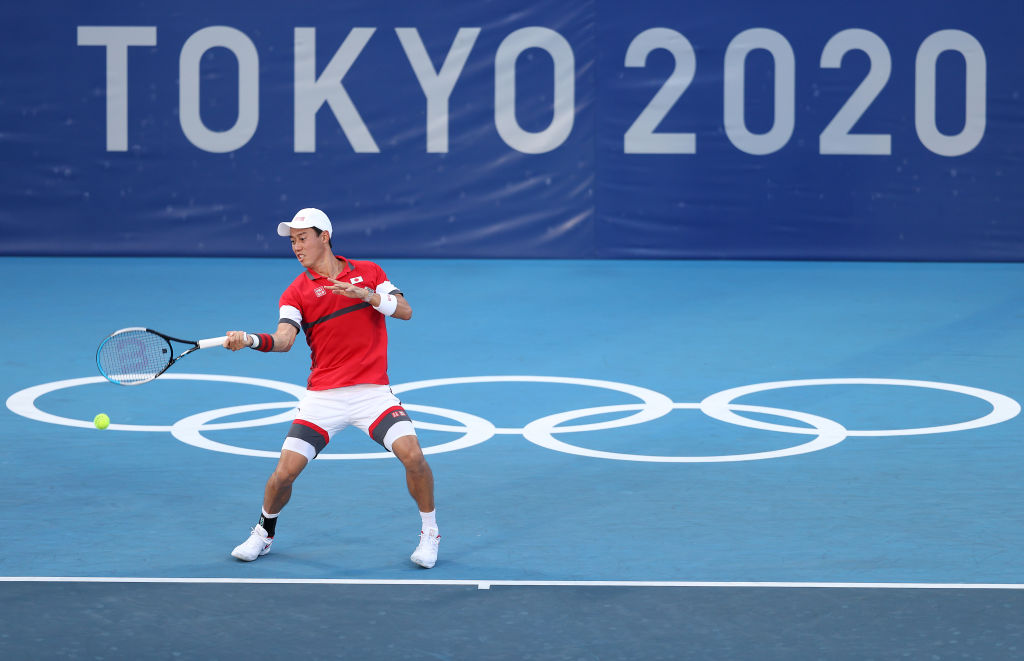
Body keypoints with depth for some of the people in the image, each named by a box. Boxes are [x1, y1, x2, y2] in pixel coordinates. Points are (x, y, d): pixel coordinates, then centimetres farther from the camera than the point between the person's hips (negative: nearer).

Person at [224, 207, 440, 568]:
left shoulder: (368, 272, 7)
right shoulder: (296, 292, 3)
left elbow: (405, 310, -1)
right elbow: (284, 339, -11)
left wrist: (366, 294, -17)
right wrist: (249, 340, -31)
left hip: (372, 390, -1)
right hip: (323, 396, 1)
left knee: (412, 454, -21)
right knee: (284, 471, -8)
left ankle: (429, 532, 3)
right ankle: (263, 533, 21)